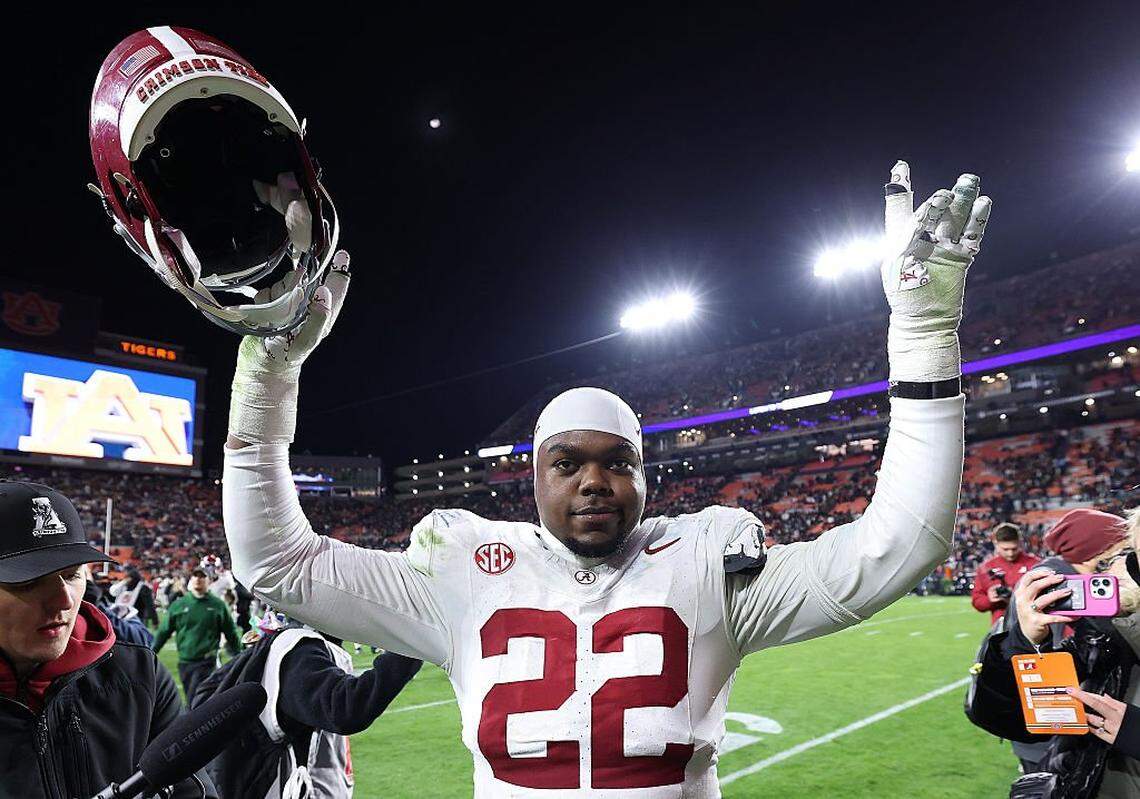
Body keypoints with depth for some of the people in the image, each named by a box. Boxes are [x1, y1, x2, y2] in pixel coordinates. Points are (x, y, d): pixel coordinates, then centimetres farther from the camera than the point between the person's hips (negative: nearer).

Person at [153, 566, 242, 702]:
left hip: (207, 662, -3)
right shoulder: (178, 605, 5)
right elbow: (164, 631, 10)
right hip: (184, 662, 4)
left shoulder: (218, 606, 0)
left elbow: (232, 635, 5)